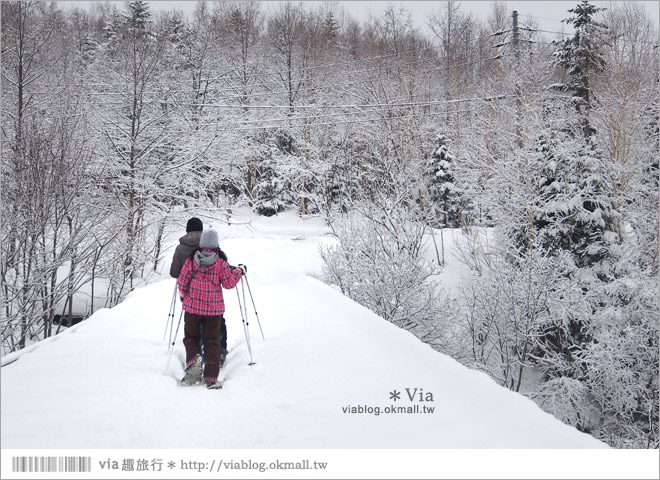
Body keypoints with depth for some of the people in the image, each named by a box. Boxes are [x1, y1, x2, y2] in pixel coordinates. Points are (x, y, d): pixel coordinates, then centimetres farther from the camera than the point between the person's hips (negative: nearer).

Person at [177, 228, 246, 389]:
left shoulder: (191, 260, -5)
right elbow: (229, 283, -3)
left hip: (192, 307, 0)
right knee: (212, 342, 8)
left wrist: (186, 296, 21)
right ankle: (211, 379, 6)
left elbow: (182, 283, 0)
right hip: (214, 309, 0)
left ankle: (193, 362, -10)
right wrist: (239, 271, 13)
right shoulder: (220, 263, -8)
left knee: (191, 337, 17)